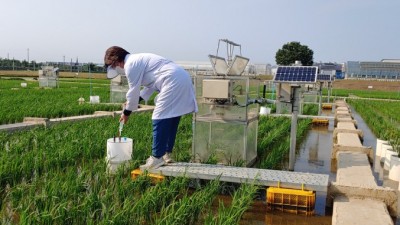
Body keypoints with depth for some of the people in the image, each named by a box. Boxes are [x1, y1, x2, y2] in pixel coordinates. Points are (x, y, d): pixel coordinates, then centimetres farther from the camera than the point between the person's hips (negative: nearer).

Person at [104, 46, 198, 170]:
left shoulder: (130, 65, -6)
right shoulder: (138, 59, 25)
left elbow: (133, 91, -5)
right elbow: (151, 83, 28)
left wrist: (126, 112, 9)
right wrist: (136, 99, 23)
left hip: (173, 83, -11)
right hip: (182, 79, 11)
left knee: (160, 119, -8)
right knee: (171, 119, 15)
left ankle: (157, 158, -5)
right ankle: (166, 154, 23)